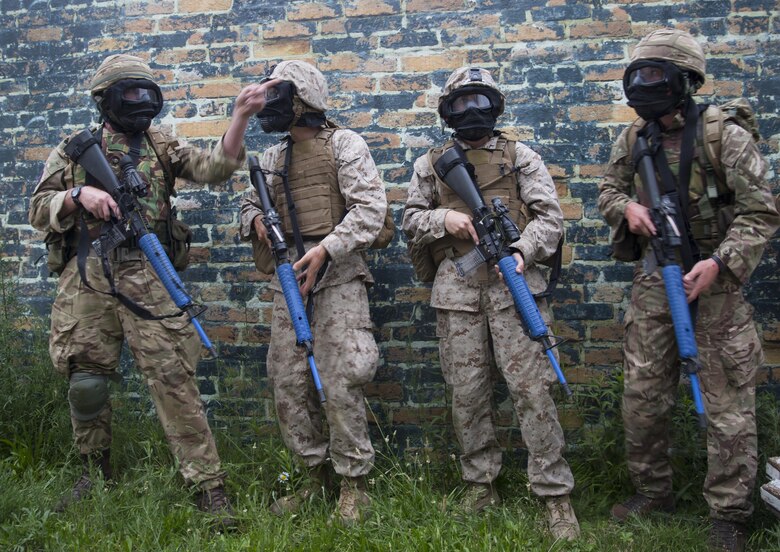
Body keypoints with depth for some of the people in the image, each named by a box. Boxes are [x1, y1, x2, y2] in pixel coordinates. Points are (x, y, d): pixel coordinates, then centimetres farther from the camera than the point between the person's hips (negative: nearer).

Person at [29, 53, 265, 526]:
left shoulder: (162, 146, 13)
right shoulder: (75, 149, 13)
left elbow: (215, 167, -3)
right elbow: (39, 210, 10)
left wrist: (240, 117, -14)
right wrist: (79, 194, -9)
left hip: (147, 278, -1)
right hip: (85, 279, 2)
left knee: (174, 378, -7)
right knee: (86, 381, 9)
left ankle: (209, 485, -5)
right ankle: (96, 473, 31)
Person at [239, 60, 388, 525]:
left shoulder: (343, 144, -2)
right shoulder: (273, 157, 18)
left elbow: (370, 207, -12)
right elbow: (251, 202, 26)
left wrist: (325, 248, -23)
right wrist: (256, 220, 1)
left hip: (337, 274, -6)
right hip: (289, 277, 7)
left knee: (339, 384, -8)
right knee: (288, 382, 6)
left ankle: (353, 482, 6)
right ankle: (316, 473, 21)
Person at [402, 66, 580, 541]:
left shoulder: (520, 156, 8)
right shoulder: (432, 163, 14)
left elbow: (549, 215, 1)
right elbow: (411, 220, 14)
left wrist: (523, 250, -18)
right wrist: (441, 219, -7)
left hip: (512, 283, -2)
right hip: (456, 288, 2)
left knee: (531, 387, -6)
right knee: (467, 391, 7)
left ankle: (556, 494, 2)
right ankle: (481, 483, 22)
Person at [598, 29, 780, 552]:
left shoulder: (725, 136, -11)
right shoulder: (633, 139, 5)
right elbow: (609, 189, 17)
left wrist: (719, 263, -24)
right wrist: (626, 206, -6)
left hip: (715, 279, -5)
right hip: (654, 280, 5)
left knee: (728, 405, 0)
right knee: (643, 395, 10)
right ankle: (653, 490, 28)